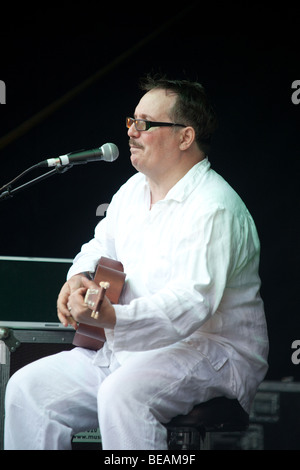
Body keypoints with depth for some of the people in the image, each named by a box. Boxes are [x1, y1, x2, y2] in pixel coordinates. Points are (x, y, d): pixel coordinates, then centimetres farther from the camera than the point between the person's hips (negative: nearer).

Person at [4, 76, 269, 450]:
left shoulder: (213, 209, -19)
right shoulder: (134, 190, 12)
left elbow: (191, 303, -31)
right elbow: (101, 247, 27)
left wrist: (111, 318, -44)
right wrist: (80, 278, 1)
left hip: (212, 353, -9)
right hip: (127, 348, 9)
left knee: (122, 394, -38)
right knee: (27, 388, -3)